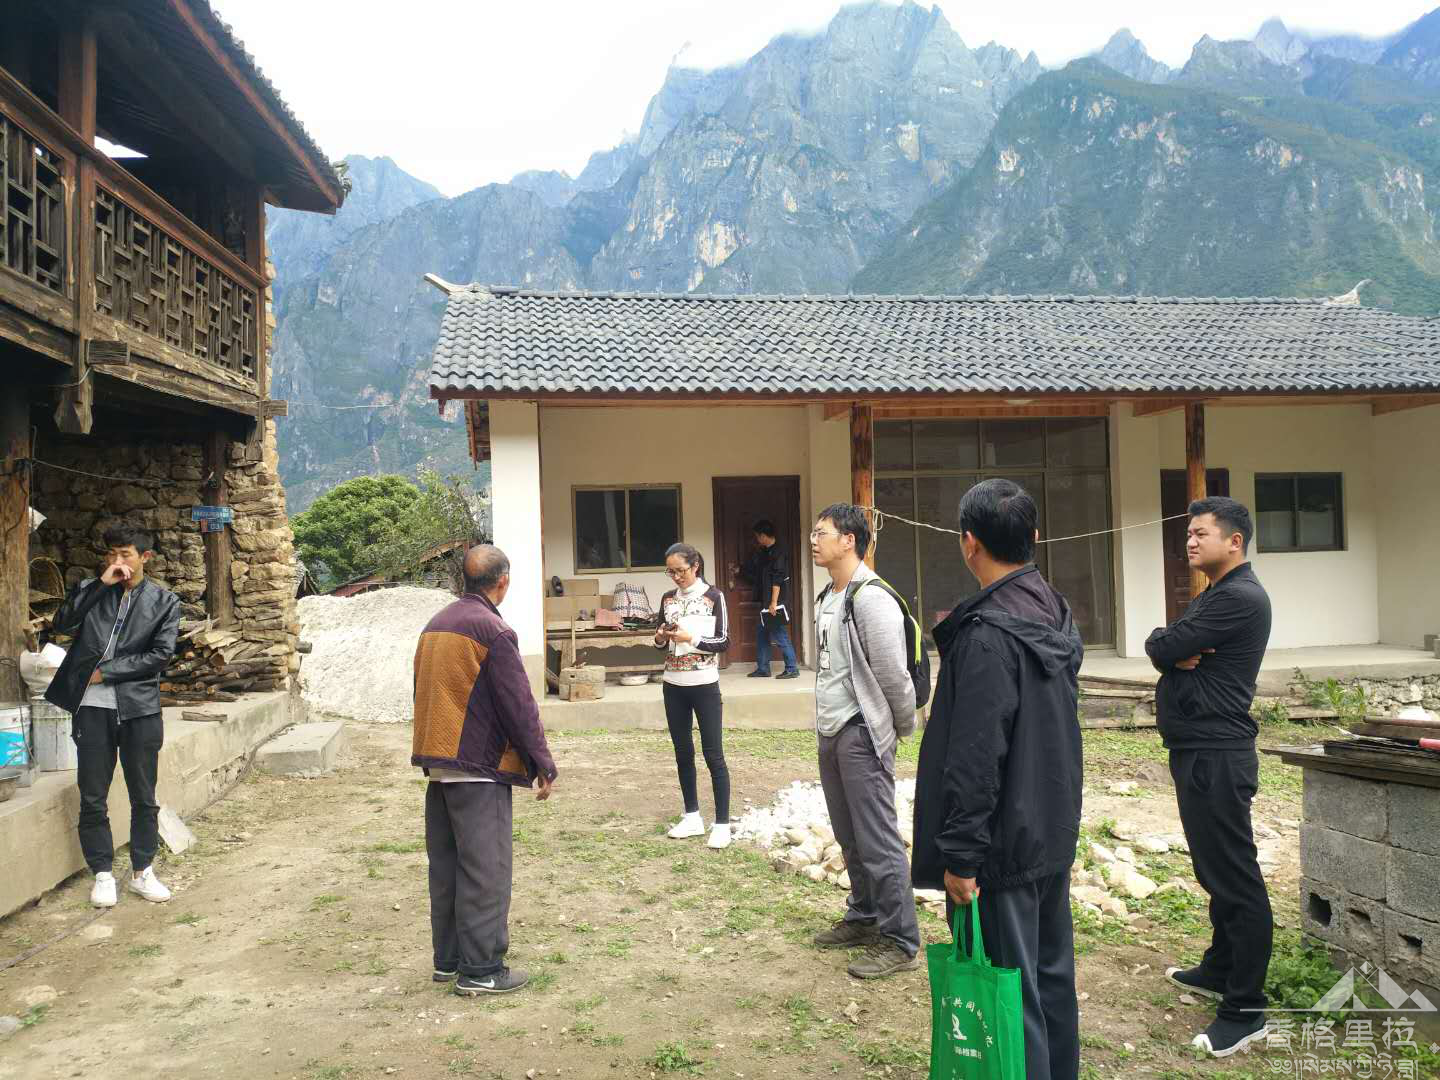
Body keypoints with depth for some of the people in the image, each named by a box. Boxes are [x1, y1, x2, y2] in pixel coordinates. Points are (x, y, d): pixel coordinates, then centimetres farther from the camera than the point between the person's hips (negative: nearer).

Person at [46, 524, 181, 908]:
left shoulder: (165, 601, 4)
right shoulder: (90, 590, 10)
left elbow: (160, 655, -5)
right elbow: (63, 623, -8)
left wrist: (105, 671, -9)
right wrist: (102, 583, -11)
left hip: (139, 708, -1)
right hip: (92, 707, 1)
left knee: (144, 798, 6)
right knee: (93, 799, 6)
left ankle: (142, 872, 19)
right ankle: (103, 874, 19)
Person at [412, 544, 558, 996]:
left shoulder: (435, 625, 12)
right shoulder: (492, 630, -15)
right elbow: (520, 706, -15)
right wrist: (543, 766, -8)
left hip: (437, 763, 9)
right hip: (479, 770, -8)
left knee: (445, 866, 15)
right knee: (484, 871, -1)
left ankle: (447, 959, 23)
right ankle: (480, 970, 5)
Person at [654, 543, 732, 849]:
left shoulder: (714, 596, -6)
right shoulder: (668, 599, 8)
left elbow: (724, 642, -9)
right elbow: (661, 643, 14)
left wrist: (691, 638, -21)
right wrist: (660, 638, -8)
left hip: (704, 686, -5)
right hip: (673, 686, 5)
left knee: (713, 754, -3)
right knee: (683, 753, 11)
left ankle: (722, 824, 2)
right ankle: (692, 816, 23)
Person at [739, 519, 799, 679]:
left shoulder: (777, 553, -14)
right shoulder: (767, 553, 15)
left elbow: (777, 580, -20)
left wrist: (774, 603, -22)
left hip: (776, 604, -10)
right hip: (766, 603, 10)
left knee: (780, 636, -6)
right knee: (762, 634, 12)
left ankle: (792, 669, 0)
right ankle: (762, 669, 18)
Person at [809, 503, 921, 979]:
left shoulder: (870, 599, -18)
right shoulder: (826, 599, 11)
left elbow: (893, 674, -16)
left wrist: (903, 727, -4)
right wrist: (825, 724, 16)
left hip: (861, 735, -9)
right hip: (830, 733, 9)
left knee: (878, 841, -3)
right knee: (849, 836, 19)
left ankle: (900, 942, 8)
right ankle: (863, 918, 34)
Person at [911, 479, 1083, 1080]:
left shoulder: (987, 635, -22)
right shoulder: (1056, 614, 6)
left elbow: (976, 756, -24)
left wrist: (960, 854, -19)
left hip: (1003, 844, -9)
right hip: (1054, 834, 9)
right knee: (1051, 974, 21)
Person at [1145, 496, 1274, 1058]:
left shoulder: (1240, 598, -16)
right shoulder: (1212, 597, 18)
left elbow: (1161, 647, -20)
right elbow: (1157, 647, 8)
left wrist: (1172, 647, 0)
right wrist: (1181, 654, -11)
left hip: (1217, 757, -10)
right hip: (1199, 752, 10)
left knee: (1234, 877, -5)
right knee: (1215, 870, 19)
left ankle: (1245, 1009, 1)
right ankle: (1219, 971, 33)